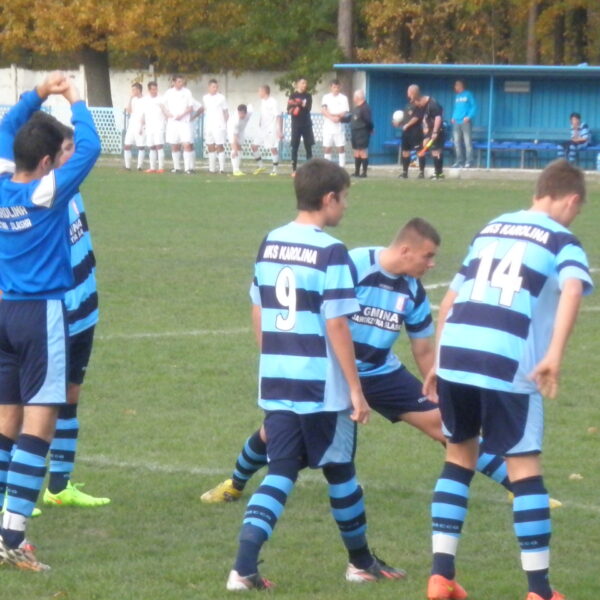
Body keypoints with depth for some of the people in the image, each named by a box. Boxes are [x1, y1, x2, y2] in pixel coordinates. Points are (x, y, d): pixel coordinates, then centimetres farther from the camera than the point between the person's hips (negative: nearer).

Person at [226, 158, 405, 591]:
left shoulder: (270, 244, 7)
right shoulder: (330, 252, -14)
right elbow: (336, 325, -16)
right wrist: (356, 390, -10)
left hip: (276, 384, 5)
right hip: (322, 388, -5)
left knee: (280, 473, 6)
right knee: (340, 472, 12)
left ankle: (244, 567, -10)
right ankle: (361, 563, 29)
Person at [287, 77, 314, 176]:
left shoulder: (308, 96, 7)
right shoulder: (293, 95, 3)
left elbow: (309, 108, -6)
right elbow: (289, 110, -1)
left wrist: (300, 105, -19)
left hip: (307, 124, 2)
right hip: (296, 124, -2)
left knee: (308, 146, 0)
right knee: (295, 147, -2)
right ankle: (294, 170, 2)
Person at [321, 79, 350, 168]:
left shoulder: (343, 98, 4)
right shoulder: (326, 97, 9)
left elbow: (345, 112, -3)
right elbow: (324, 111, -2)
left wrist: (332, 115, -12)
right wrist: (333, 118, -17)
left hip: (339, 127, -2)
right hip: (328, 127, 2)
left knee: (341, 148, -3)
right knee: (327, 148, 3)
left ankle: (342, 167, -2)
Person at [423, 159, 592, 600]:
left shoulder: (491, 228, 23)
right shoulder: (562, 241, 6)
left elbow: (450, 301, 25)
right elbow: (572, 289, -16)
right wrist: (555, 355, -25)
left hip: (453, 357, 5)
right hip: (507, 367, -5)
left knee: (459, 459, 20)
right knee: (525, 470, 4)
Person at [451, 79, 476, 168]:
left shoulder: (468, 95, 0)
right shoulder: (456, 96, 18)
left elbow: (474, 107, -4)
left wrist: (469, 117, -14)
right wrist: (453, 117, 8)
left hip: (465, 122, -6)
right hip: (456, 122, 6)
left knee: (467, 142, -9)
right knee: (457, 143, 4)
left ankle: (469, 161, -10)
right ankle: (459, 161, 9)